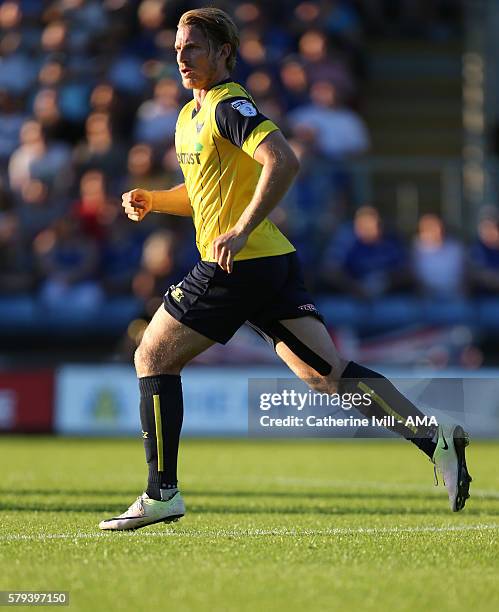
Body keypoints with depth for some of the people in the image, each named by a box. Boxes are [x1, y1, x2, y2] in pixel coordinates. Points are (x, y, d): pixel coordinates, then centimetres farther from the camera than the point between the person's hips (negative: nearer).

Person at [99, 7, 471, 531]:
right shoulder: (189, 116, 21)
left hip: (237, 266, -9)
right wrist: (152, 201, 15)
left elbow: (283, 162, -24)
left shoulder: (228, 105, -9)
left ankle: (162, 494, 0)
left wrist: (240, 231, -27)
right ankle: (435, 439, -5)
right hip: (272, 267, 9)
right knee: (327, 374, 3)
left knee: (152, 358, 0)